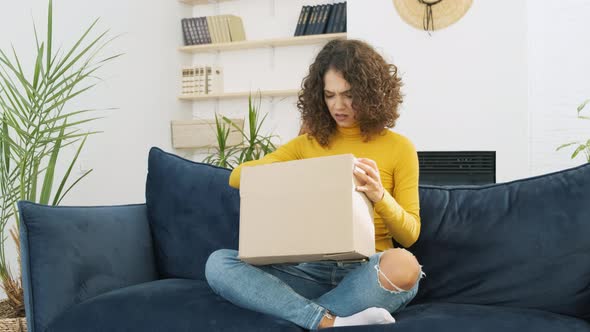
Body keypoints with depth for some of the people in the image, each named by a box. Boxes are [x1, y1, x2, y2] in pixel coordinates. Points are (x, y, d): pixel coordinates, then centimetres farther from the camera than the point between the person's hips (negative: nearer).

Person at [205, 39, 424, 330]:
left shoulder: (399, 148, 5)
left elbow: (409, 235, 3)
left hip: (365, 272, -2)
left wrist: (379, 196, -19)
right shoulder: (307, 144, 13)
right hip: (311, 270, 2)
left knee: (403, 265, -38)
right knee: (218, 263, -22)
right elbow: (237, 177, 11)